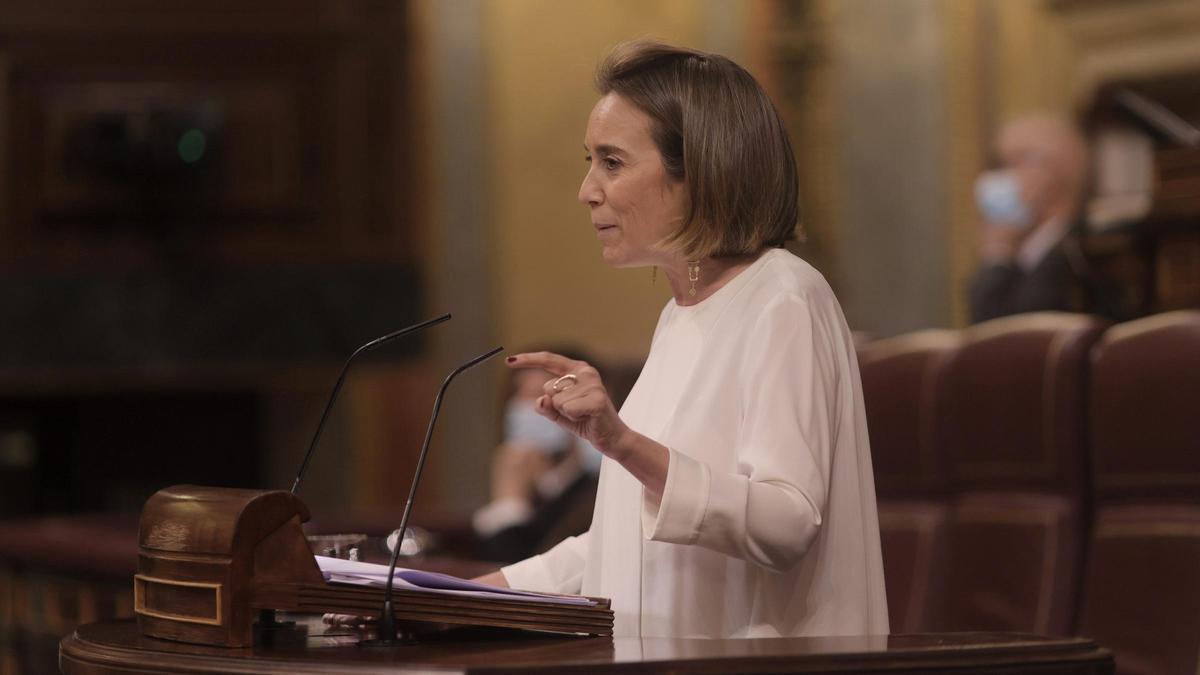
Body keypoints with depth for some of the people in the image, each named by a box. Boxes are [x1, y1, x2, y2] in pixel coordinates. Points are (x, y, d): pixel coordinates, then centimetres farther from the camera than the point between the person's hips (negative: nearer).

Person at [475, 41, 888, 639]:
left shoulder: (784, 303, -8)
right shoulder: (681, 315, 18)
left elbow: (786, 526, -19)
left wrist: (624, 444, -28)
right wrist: (477, 593, 18)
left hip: (755, 657, -7)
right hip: (666, 657, 8)